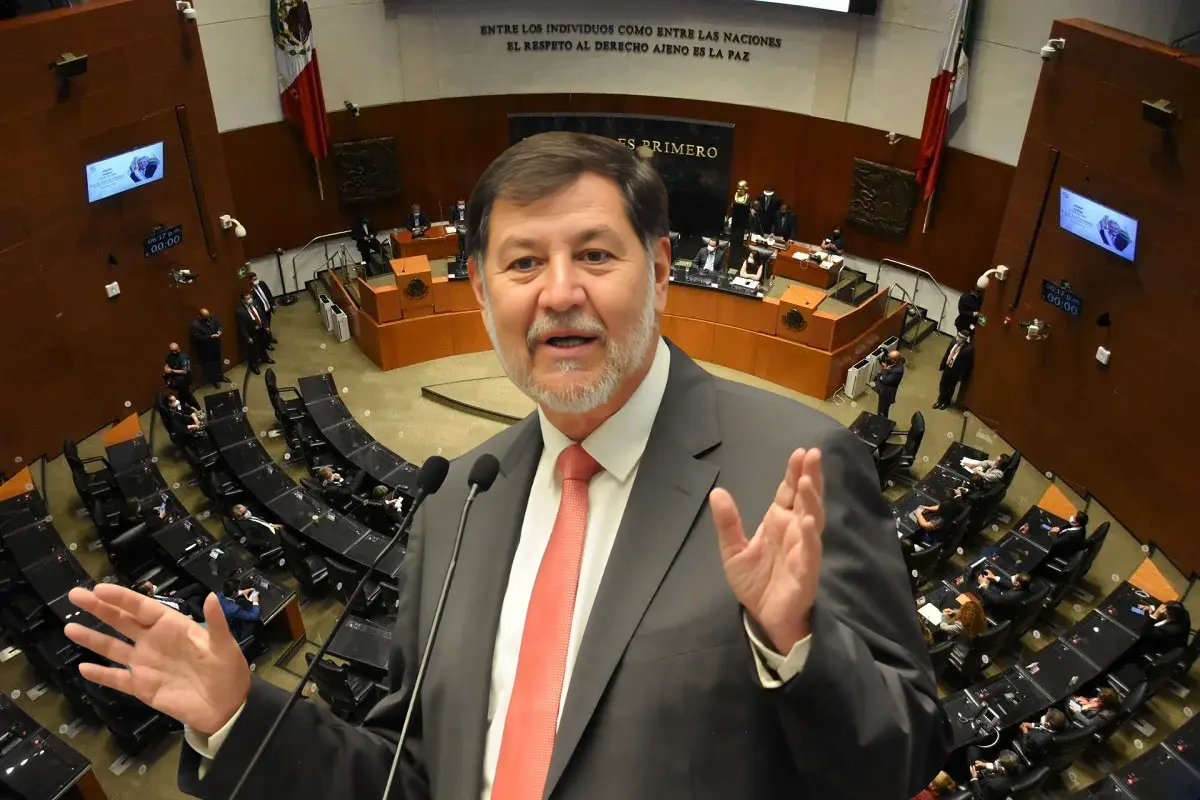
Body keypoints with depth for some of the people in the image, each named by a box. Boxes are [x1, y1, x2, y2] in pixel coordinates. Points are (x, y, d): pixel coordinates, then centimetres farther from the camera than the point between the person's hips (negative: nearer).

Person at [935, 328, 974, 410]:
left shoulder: (969, 349, -30)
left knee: (950, 388, 19)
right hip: (947, 367, 5)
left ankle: (946, 402, 44)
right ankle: (940, 400, 45)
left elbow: (967, 364, -20)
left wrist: (962, 377, -13)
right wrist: (942, 365, 9)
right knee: (942, 385, 21)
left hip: (955, 371, -5)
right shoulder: (955, 340, -12)